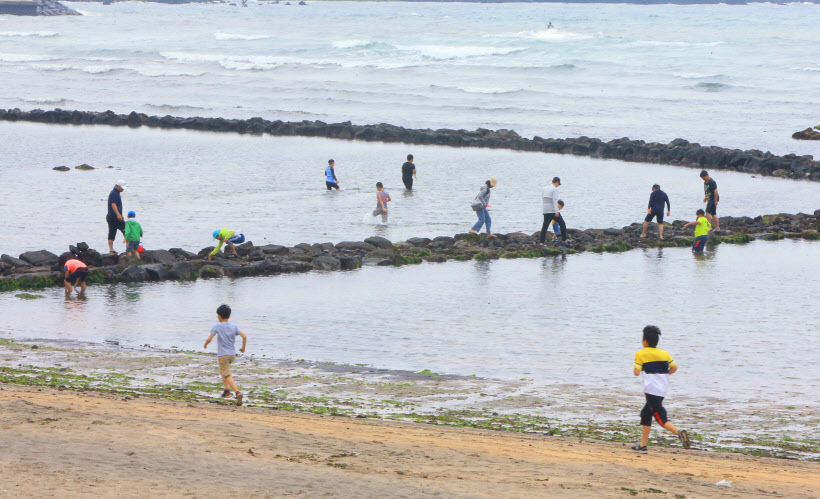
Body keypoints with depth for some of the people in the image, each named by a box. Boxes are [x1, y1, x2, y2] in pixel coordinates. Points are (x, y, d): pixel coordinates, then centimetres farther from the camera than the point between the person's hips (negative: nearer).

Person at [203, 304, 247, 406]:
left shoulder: (217, 327, -6)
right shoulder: (234, 327, 5)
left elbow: (209, 339, -14)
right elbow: (244, 337, -2)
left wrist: (205, 344, 8)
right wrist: (243, 347, 14)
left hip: (223, 354, -6)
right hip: (232, 354, 6)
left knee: (228, 375, -10)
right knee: (223, 371, 29)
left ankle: (237, 392, -29)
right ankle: (227, 390, 26)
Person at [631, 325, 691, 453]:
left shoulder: (640, 354, -3)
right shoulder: (664, 353, 11)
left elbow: (637, 372, -8)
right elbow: (674, 367, 3)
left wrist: (634, 366, 13)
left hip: (651, 389, -7)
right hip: (663, 388, 7)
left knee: (660, 418, -11)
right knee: (645, 414, 19)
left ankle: (679, 432, -35)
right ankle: (643, 445, 20)